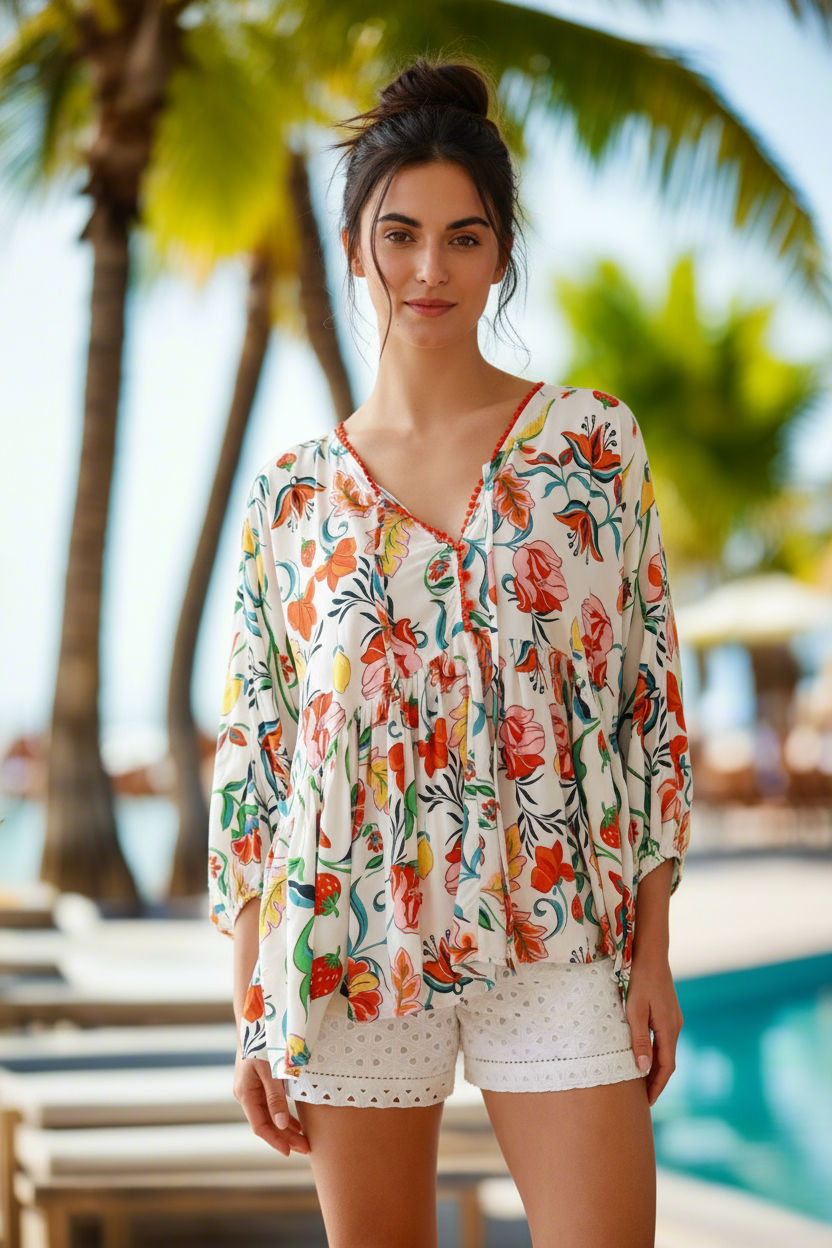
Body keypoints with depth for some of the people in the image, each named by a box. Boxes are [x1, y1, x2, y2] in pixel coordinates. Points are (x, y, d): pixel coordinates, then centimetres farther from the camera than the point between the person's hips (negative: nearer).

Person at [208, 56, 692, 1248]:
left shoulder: (594, 442, 1)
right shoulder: (292, 490, 4)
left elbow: (650, 697, 2)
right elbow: (253, 748, 5)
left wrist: (655, 951, -2)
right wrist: (253, 1010, 3)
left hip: (558, 940, -1)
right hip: (352, 948, 1)